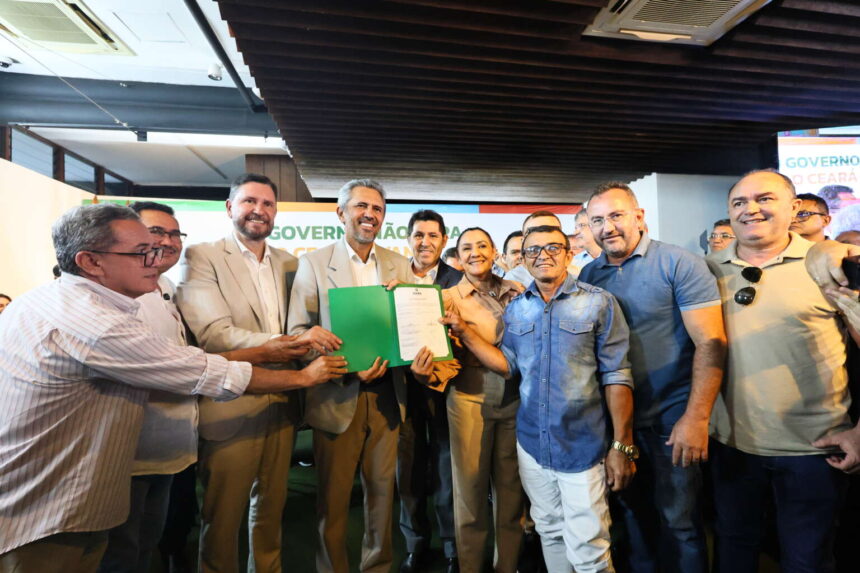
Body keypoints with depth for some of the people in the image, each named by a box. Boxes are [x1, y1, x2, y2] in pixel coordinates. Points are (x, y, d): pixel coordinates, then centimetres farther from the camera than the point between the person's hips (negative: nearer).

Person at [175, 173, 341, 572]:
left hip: (281, 405, 5)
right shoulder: (201, 257, -7)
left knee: (271, 508, 21)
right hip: (231, 408, -5)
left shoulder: (289, 263, 9)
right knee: (223, 517, 13)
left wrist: (313, 340, -12)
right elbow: (214, 334, -19)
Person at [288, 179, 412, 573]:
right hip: (337, 397, -3)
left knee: (382, 490, 17)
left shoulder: (398, 265, 7)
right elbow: (298, 330, -9)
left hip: (386, 395, 3)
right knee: (333, 496, 12)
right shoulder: (314, 263, -3)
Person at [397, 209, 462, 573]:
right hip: (404, 383, 2)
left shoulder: (458, 281, -2)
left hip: (442, 383, -2)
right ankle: (415, 544, 35)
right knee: (409, 468, 14)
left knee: (447, 469, 10)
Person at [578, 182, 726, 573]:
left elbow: (710, 342, -15)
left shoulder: (679, 264, -11)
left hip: (672, 417, -4)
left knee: (678, 521, 10)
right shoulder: (588, 275, 2)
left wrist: (696, 417, -20)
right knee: (632, 512, 21)